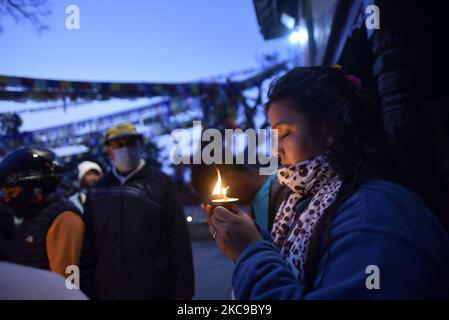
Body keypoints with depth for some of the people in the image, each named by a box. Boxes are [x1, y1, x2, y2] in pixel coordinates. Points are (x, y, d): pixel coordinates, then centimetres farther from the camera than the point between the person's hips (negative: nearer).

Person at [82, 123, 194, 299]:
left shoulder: (160, 183, -3)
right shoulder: (97, 191, 7)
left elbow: (179, 242, -5)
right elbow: (89, 247, 9)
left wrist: (182, 291, -7)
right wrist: (88, 291, 6)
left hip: (156, 291, -2)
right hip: (108, 291, 3)